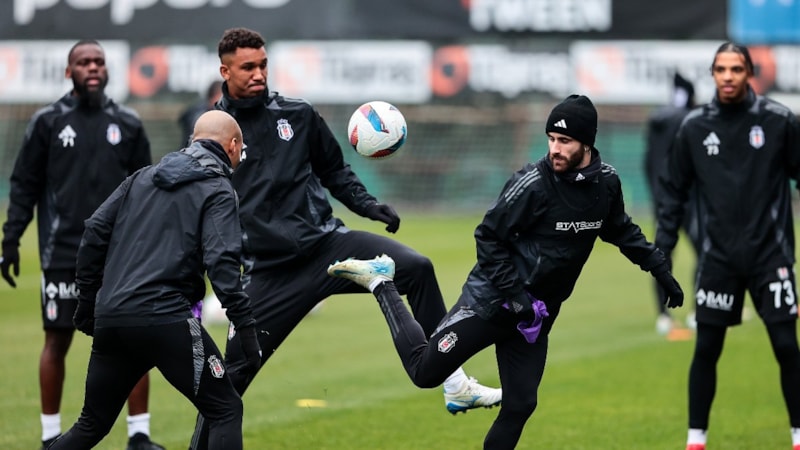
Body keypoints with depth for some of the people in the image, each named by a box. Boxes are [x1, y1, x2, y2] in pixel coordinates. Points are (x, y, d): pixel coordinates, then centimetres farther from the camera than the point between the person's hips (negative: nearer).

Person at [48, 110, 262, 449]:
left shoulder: (144, 177, 19)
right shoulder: (217, 190, 1)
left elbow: (95, 232, 14)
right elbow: (221, 261, -13)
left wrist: (87, 303, 20)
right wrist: (246, 328, -15)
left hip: (110, 319, 6)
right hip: (166, 320, -6)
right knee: (225, 411, 3)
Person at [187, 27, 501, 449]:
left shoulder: (298, 115, 5)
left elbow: (334, 171, 18)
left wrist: (367, 205, 4)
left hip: (326, 241, 2)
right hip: (270, 270, -2)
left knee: (416, 268, -16)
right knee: (235, 369, -5)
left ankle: (456, 386, -10)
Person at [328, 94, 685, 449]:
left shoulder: (606, 183, -2)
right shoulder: (533, 183, -21)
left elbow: (623, 232, 18)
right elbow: (488, 238, -14)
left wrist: (661, 272, 15)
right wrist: (514, 295, -20)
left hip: (536, 314, 6)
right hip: (491, 300, -6)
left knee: (520, 406, 3)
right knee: (425, 371, -4)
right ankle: (381, 283, 13)